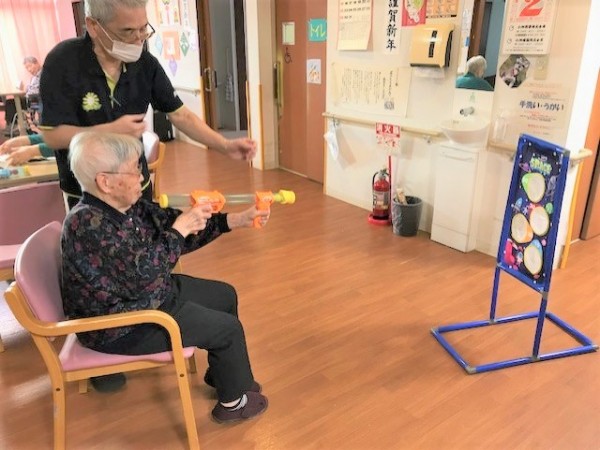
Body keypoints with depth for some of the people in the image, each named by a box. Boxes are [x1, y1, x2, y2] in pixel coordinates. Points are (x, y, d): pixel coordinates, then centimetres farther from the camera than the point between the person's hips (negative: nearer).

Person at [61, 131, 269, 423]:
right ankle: (233, 401, 22)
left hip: (148, 294, 10)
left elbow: (172, 225, 2)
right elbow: (144, 276, -34)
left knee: (225, 295, 18)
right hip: (120, 327, -9)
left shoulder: (128, 205, -5)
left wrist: (238, 220, -4)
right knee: (228, 328, -4)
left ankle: (222, 373, 37)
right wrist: (179, 230, -24)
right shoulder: (90, 224, -32)